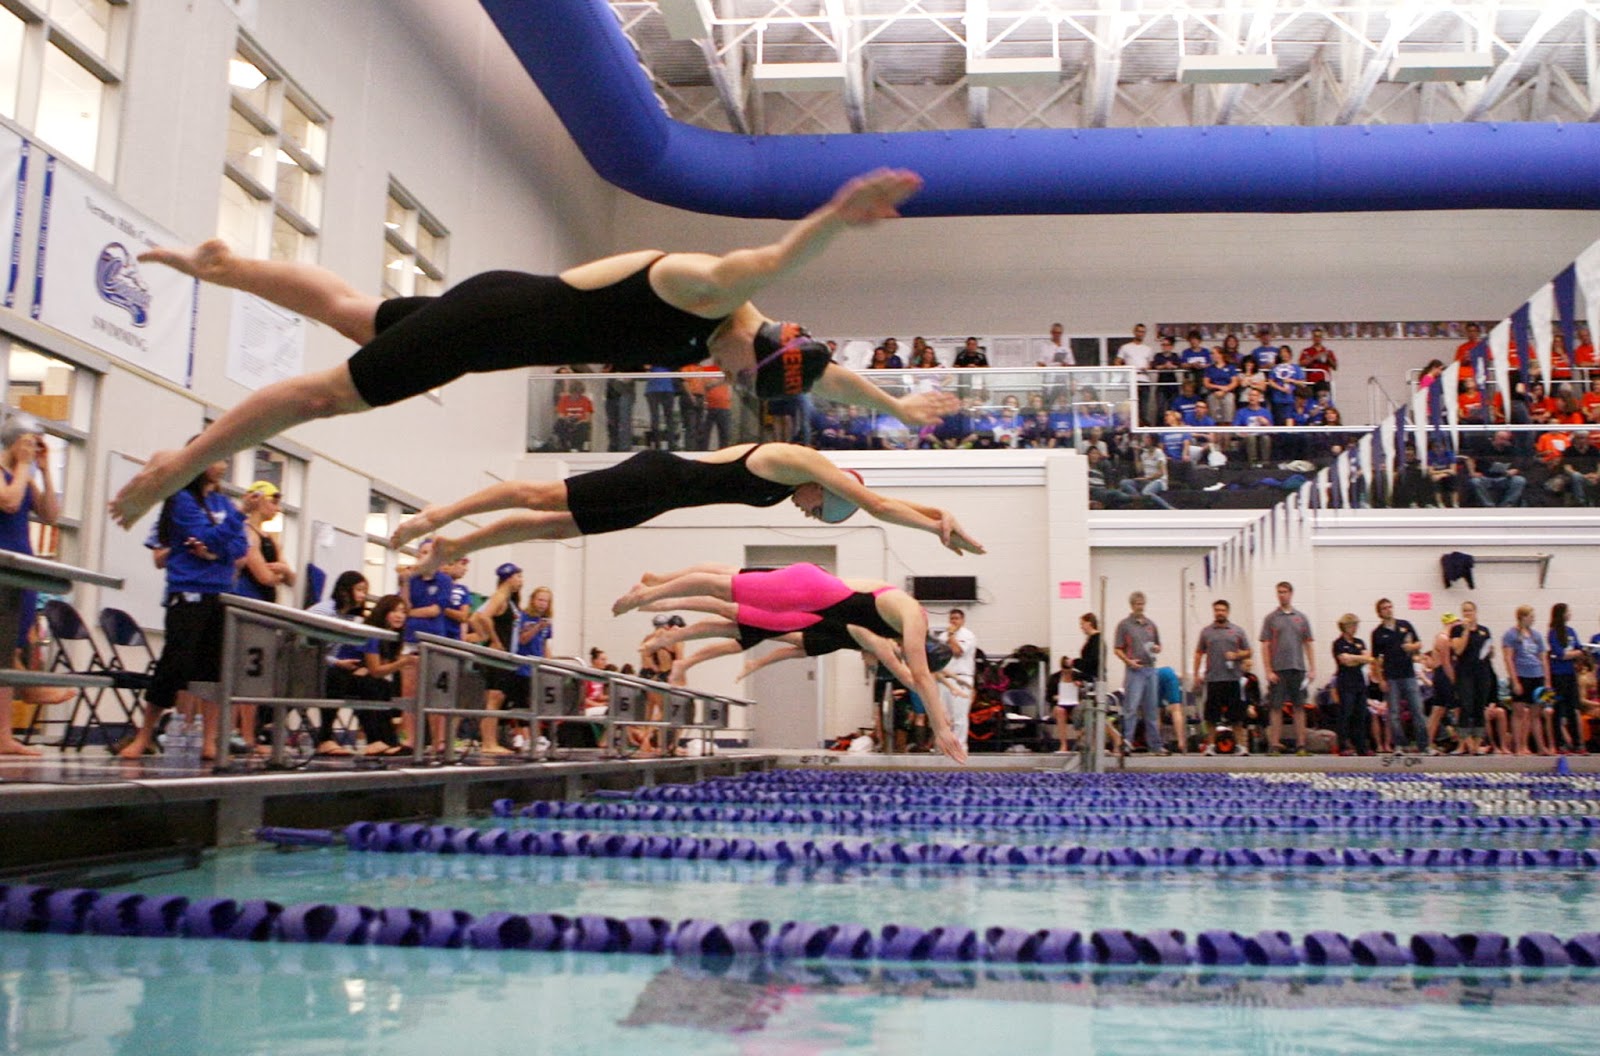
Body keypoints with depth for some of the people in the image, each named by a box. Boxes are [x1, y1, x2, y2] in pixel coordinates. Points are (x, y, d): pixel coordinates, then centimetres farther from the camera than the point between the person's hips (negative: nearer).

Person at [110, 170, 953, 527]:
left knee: (353, 315, 25)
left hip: (514, 318, 9)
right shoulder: (701, 290, -22)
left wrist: (895, 405, 23)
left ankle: (220, 265, 40)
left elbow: (818, 369, 17)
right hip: (494, 320, -9)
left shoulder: (731, 331, 4)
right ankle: (178, 463, 10)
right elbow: (774, 263, -45)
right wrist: (835, 218, -61)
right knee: (330, 392, -1)